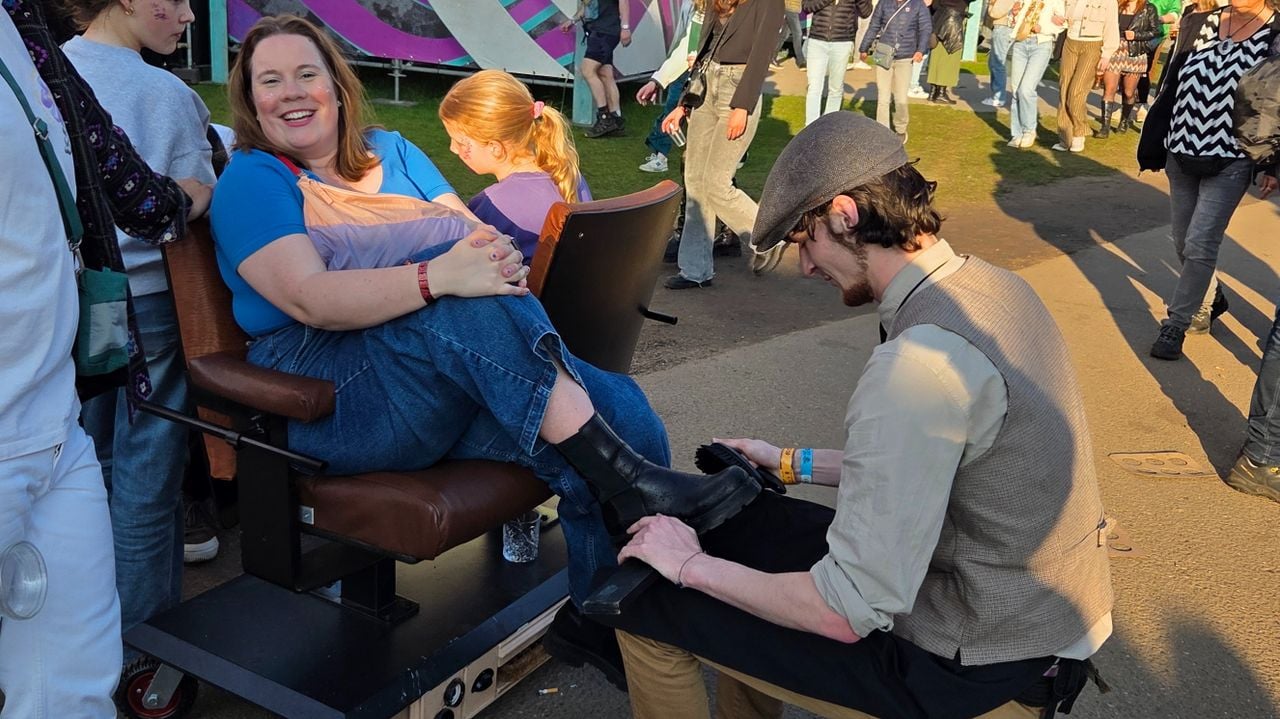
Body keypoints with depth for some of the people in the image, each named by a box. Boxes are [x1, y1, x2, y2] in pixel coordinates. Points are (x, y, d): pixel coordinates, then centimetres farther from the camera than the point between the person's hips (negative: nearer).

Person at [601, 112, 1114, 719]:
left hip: (975, 667, -9)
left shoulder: (918, 363, -30)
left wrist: (693, 567, -13)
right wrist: (796, 463, 16)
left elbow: (846, 614, -28)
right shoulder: (989, 284, -1)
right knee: (736, 519, 22)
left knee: (648, 600, -2)